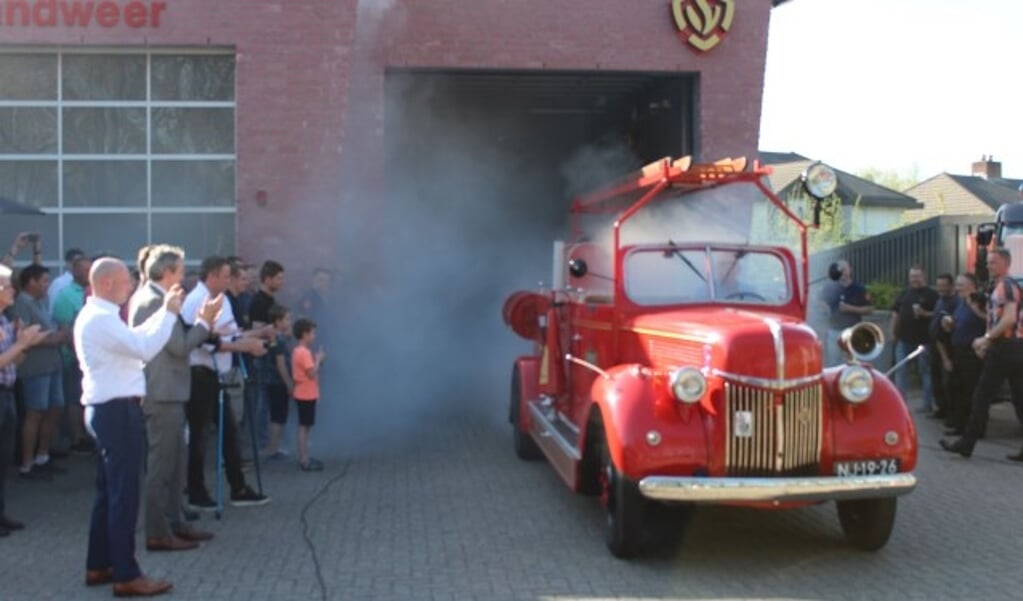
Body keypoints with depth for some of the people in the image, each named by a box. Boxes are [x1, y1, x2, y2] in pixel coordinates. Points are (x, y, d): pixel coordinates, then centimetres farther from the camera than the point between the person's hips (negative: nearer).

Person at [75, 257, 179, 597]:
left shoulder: (97, 315, 16)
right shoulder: (101, 318, -18)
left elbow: (134, 340, 18)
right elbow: (145, 349, -27)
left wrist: (163, 313, 14)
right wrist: (169, 313, -19)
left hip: (108, 409, 11)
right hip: (117, 410, -11)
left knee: (109, 490, 16)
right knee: (124, 493, -7)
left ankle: (98, 566, 24)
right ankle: (126, 576, -2)